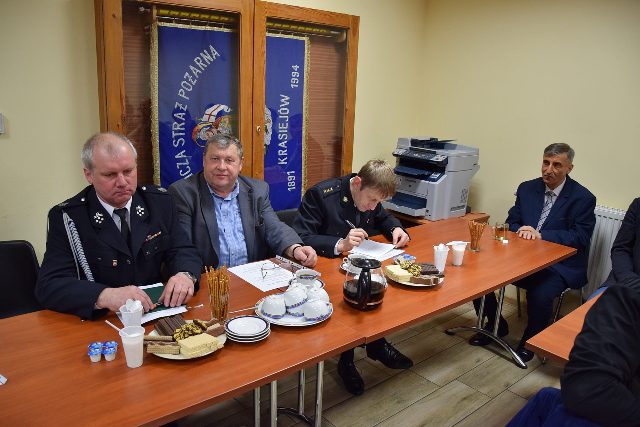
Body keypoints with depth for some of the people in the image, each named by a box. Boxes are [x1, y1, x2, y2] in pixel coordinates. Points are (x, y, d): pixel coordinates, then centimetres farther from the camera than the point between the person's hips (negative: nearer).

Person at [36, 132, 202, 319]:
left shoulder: (160, 202, 2)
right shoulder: (65, 217, -7)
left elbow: (183, 251, 4)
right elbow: (48, 286, -13)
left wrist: (185, 275, -20)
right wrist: (106, 296, -31)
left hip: (159, 316, 2)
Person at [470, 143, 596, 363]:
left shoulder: (583, 198, -5)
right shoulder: (527, 188, 8)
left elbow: (581, 237, -12)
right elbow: (511, 222, 11)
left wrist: (541, 235, -22)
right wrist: (521, 230, -13)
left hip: (560, 265, -4)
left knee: (540, 295, -33)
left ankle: (530, 341, 0)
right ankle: (496, 325, 12)